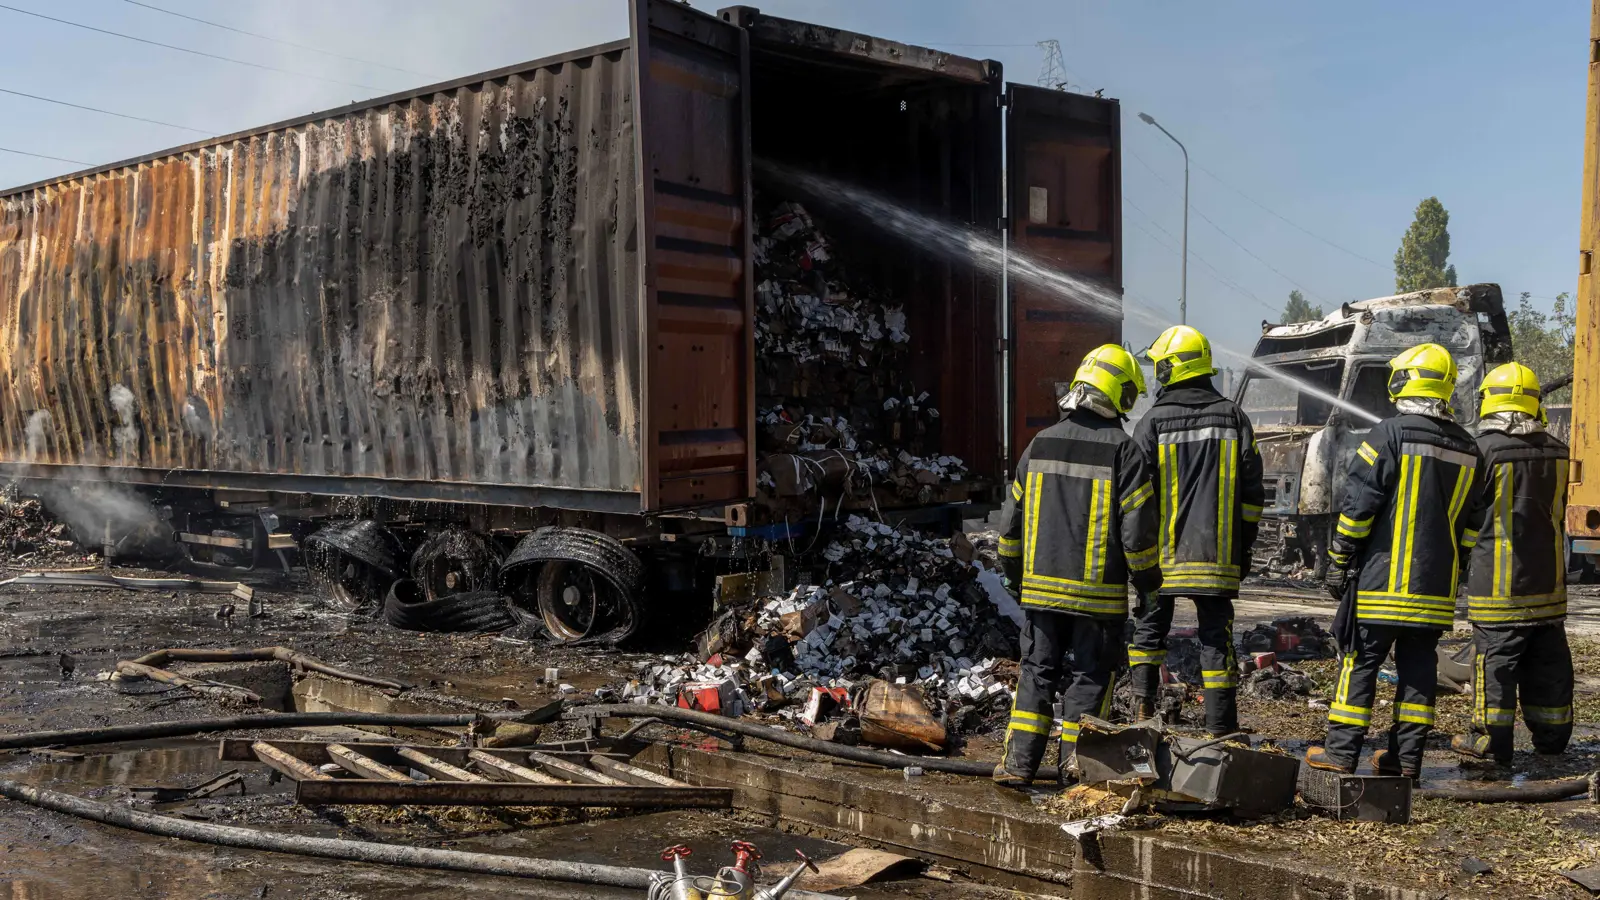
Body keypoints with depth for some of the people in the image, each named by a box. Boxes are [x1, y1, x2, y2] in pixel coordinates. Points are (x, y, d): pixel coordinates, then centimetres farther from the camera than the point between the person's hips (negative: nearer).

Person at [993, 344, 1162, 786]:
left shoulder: (1040, 444, 6)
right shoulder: (1122, 451, -9)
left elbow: (1012, 519, 10)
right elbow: (1137, 528, -10)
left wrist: (1016, 574, 21)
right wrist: (1148, 580, 5)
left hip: (1041, 585, 4)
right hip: (1099, 592, -4)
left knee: (1037, 671, 11)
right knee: (1088, 678, 7)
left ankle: (1019, 762, 8)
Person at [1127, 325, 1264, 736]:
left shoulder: (1153, 422, -5)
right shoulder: (1234, 417, 4)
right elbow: (1251, 491, 6)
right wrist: (1243, 546, 13)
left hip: (1163, 552, -2)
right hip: (1217, 554, 2)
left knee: (1150, 627, 15)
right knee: (1216, 637, 6)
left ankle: (1143, 706, 8)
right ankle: (1221, 729, 8)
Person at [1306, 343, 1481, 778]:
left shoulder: (1389, 435, -11)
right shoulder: (1466, 448, 10)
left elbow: (1358, 505, -11)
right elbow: (1470, 520, 16)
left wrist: (1338, 560, -5)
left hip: (1383, 576, -6)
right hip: (1436, 584, 6)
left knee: (1361, 661, 0)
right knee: (1418, 665, 10)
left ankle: (1340, 751, 2)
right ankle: (1406, 757, 14)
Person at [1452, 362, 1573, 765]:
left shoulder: (1485, 449, -15)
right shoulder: (1556, 452, 3)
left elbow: (1468, 516, -8)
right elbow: (1556, 514, 13)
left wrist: (1468, 543, 11)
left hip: (1499, 581, -6)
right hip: (1547, 579, 6)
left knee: (1495, 657, 2)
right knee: (1548, 662, 13)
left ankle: (1492, 740, 7)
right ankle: (1552, 738, 23)